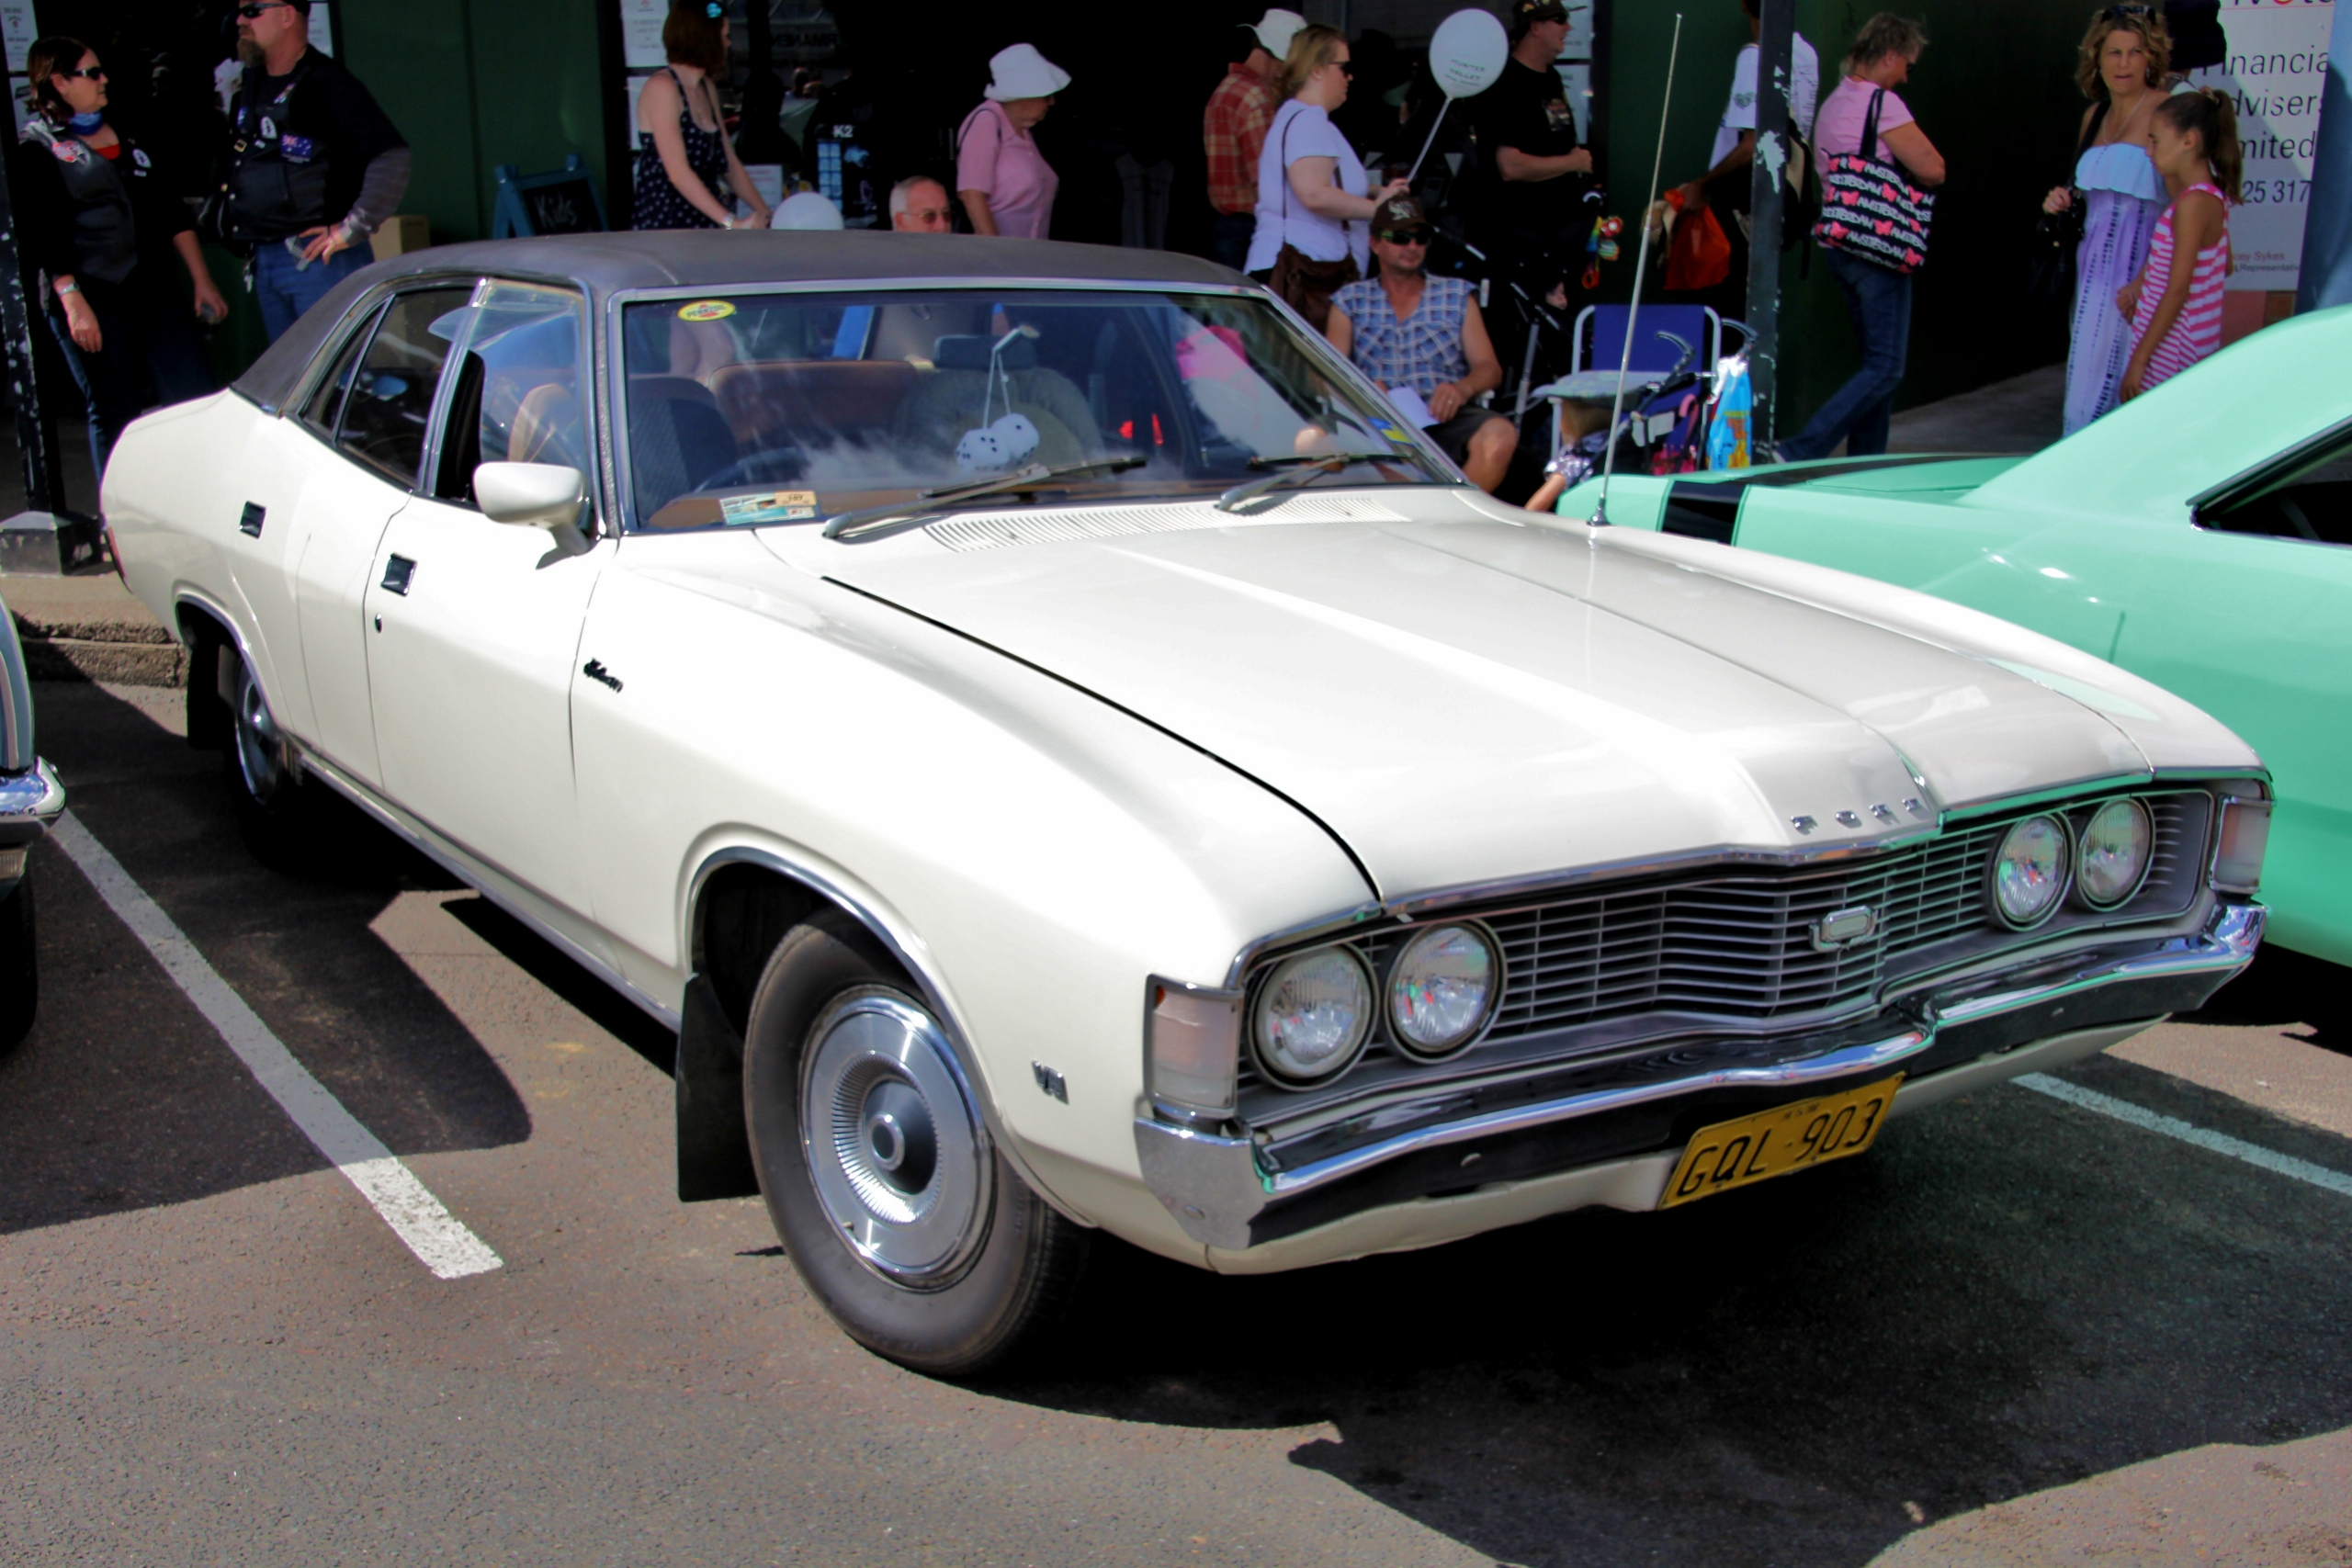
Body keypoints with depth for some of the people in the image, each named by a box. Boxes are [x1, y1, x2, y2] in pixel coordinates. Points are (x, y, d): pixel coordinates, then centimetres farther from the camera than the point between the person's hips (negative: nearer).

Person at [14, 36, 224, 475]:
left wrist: (201, 281, 12)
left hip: (157, 294, 5)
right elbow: (43, 238, -9)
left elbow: (171, 213, 18)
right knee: (113, 416, 1)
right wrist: (72, 302, -19)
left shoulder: (125, 135, 17)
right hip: (92, 305, -5)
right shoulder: (37, 150, -1)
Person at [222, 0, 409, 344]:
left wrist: (353, 229, -19)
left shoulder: (326, 83, -11)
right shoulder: (249, 86, 15)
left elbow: (392, 157, -21)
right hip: (264, 261, 9)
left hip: (318, 260, -9)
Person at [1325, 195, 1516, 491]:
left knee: (1500, 434, -33)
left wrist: (1463, 388, -14)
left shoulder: (1457, 295, 21)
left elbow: (1490, 368, 11)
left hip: (1444, 418, 1)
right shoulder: (1350, 301, 19)